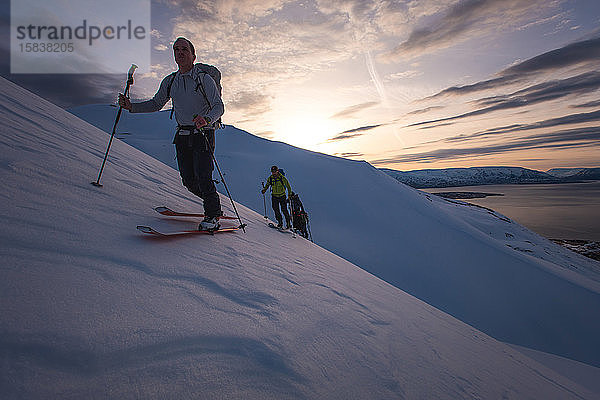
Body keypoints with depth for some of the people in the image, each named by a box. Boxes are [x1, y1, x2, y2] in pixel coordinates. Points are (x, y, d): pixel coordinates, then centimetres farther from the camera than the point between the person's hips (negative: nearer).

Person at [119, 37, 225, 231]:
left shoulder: (204, 78, -4)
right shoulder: (169, 81, 12)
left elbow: (219, 106, -13)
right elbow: (156, 104, 20)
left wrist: (206, 119, -33)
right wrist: (131, 106, 6)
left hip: (203, 134, -5)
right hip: (182, 136, 6)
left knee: (202, 177, -15)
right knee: (189, 180, 2)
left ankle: (212, 216, 0)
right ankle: (214, 205, 23)